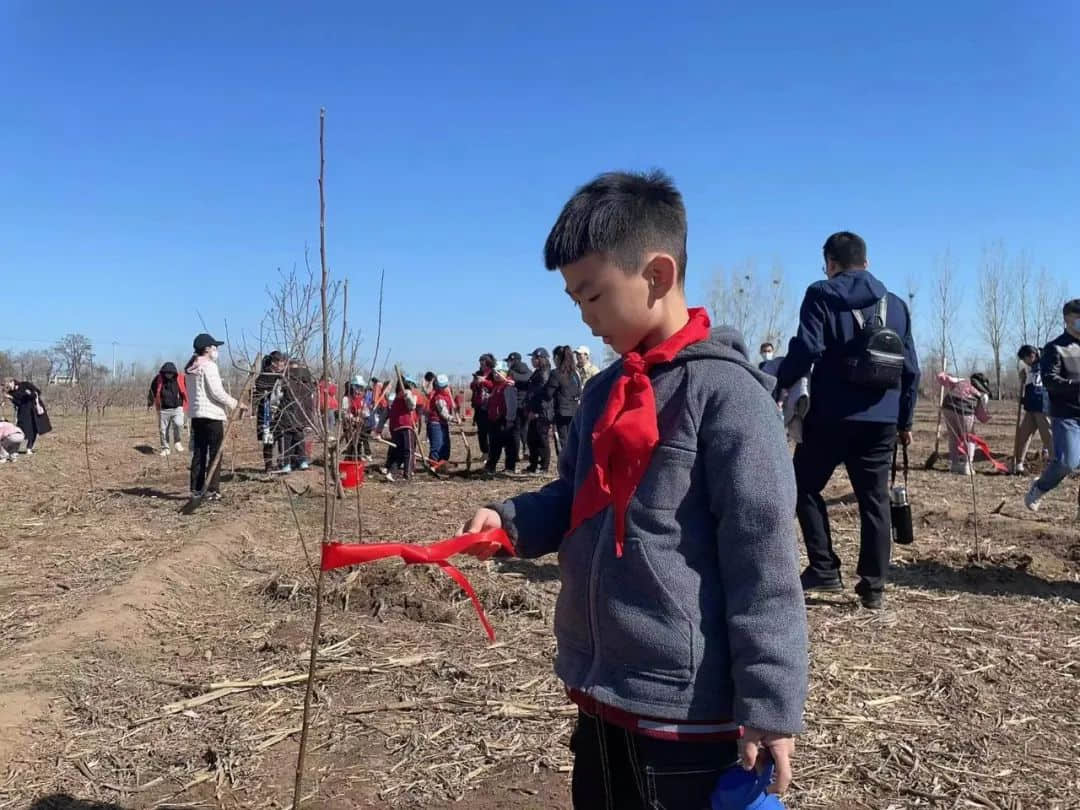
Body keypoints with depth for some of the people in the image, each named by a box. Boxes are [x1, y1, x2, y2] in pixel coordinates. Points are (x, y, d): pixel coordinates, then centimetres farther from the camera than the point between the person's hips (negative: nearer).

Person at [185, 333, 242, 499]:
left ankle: (196, 489, 13)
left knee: (198, 453, 10)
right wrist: (236, 404, -5)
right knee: (215, 454, -4)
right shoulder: (209, 366, -12)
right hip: (212, 415, -9)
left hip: (196, 415, 9)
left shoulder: (190, 368, 15)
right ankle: (212, 490, -6)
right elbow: (217, 392, -16)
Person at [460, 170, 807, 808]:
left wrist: (768, 703, -18)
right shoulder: (604, 393, 9)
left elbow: (764, 560, -18)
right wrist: (512, 520, -2)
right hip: (601, 695, 8)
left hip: (687, 710, -8)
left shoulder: (725, 390, -16)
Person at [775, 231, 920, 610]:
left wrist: (778, 385, -2)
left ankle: (824, 569, 6)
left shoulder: (821, 295, -1)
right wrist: (905, 420, 19)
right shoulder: (896, 304, 13)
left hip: (831, 415, -4)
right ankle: (873, 585, 11)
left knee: (805, 487, 11)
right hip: (881, 419, 4)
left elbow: (806, 348, -14)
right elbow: (910, 368, 13)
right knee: (874, 500, 10)